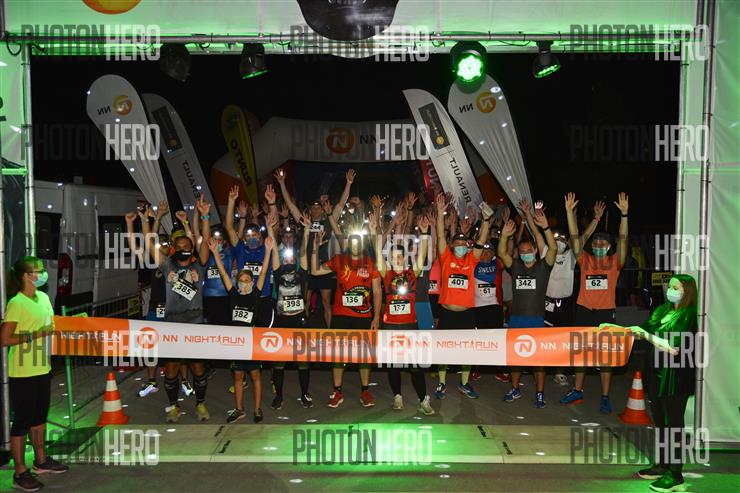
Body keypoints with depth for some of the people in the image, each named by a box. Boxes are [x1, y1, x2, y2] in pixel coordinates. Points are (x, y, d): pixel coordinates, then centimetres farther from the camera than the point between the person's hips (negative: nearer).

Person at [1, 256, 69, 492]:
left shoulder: (43, 297, 7)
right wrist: (35, 335, -20)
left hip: (42, 369, 8)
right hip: (22, 373, -8)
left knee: (39, 416, 19)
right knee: (22, 420, 3)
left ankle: (41, 461, 34)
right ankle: (20, 473, 15)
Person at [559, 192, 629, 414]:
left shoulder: (615, 262, 0)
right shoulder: (585, 260, 4)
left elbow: (623, 239, -11)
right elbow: (574, 237, -3)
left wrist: (624, 214, -22)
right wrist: (570, 212, -11)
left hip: (606, 312, -2)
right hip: (584, 311, 2)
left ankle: (605, 398, 13)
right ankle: (577, 391, 24)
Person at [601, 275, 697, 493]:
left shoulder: (689, 317, -14)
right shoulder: (662, 310, 7)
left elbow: (675, 348, -21)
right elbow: (643, 329, 15)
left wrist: (646, 335, -17)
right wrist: (614, 327, 7)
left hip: (676, 378, -7)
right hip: (656, 374, 7)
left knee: (674, 423, 1)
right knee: (660, 421, 17)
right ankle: (662, 465, 32)